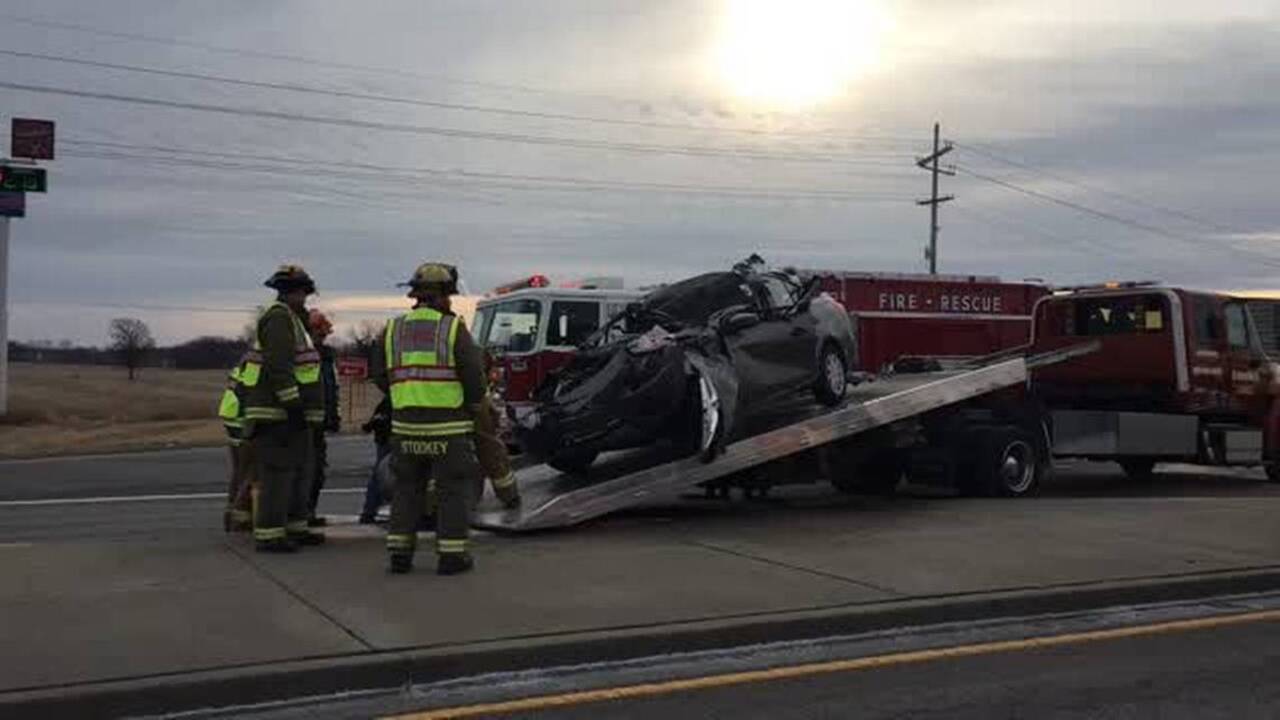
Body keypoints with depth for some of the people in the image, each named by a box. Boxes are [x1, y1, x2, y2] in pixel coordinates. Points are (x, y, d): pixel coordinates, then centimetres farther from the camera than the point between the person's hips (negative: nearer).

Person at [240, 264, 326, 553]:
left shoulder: (291, 319, 21)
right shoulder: (279, 318, -13)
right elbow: (278, 367, -23)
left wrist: (302, 407, 23)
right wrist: (294, 404, -24)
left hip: (290, 413, 11)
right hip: (276, 413, -11)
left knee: (299, 472, 15)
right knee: (277, 474, -9)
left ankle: (295, 529, 22)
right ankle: (267, 536, -7)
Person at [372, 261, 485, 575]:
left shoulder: (393, 329, 5)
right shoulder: (453, 328, -8)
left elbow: (381, 376, 9)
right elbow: (474, 374, -9)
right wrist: (474, 405, 9)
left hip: (406, 423, 4)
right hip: (448, 425, -4)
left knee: (407, 489, 16)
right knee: (454, 490, 6)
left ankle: (400, 551, 15)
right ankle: (451, 554, 6)